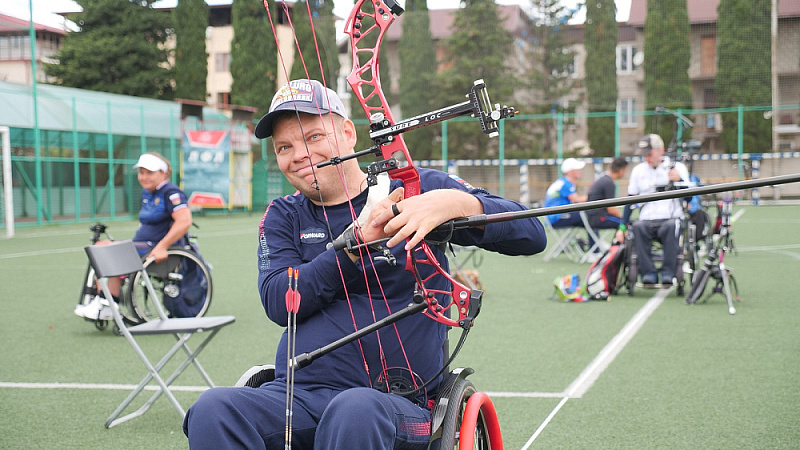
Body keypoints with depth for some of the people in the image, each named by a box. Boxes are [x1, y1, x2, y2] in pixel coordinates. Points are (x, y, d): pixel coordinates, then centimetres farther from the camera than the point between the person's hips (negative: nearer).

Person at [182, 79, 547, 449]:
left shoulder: (416, 190, 6)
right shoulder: (282, 218, 17)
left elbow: (531, 235, -3)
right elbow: (278, 303, -1)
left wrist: (452, 203, -22)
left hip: (398, 402, -3)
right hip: (294, 394, 3)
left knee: (355, 409, -39)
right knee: (213, 409, -28)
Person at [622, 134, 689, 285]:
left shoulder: (677, 167, 8)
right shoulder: (638, 170, 16)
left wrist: (679, 180, -20)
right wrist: (622, 226, 7)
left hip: (671, 218, -2)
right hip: (647, 220, 2)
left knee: (671, 227, -37)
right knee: (638, 227, -33)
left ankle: (668, 272, -34)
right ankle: (648, 273, -34)